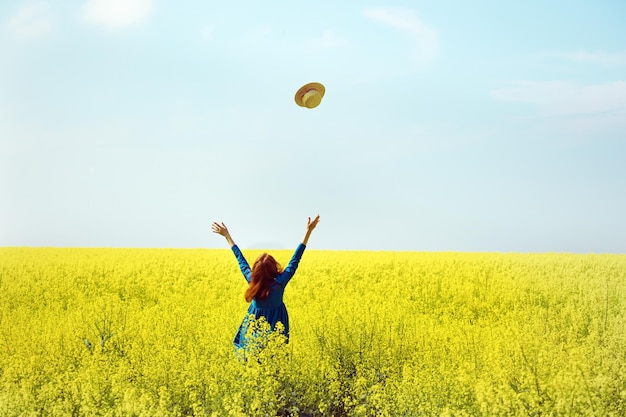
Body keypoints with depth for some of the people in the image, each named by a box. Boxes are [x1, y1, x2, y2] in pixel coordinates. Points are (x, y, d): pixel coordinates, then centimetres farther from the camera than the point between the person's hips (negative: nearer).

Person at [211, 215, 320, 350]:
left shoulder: (252, 281, -20)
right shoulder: (279, 283, -25)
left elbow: (240, 259, -7)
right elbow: (295, 259, -22)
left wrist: (227, 235, 4)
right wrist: (309, 231, -22)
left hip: (255, 322, 2)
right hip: (274, 323, -2)